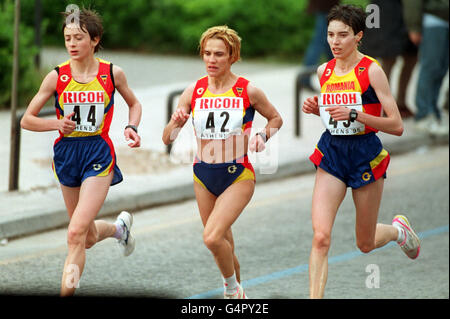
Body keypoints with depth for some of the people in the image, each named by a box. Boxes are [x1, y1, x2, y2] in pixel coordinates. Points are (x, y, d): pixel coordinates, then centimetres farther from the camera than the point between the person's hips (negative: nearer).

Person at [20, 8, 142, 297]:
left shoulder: (112, 74, -3)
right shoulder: (57, 77, -3)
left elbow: (134, 104, 16)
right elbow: (27, 120, 2)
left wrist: (132, 127, -3)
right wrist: (57, 124, -16)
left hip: (99, 155, -3)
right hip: (67, 153, 3)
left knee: (76, 233, -19)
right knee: (89, 238, 17)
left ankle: (67, 290, -14)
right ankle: (120, 227, 50)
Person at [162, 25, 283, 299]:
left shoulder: (248, 91, -7)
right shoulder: (194, 91, 0)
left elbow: (276, 119, 10)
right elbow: (167, 139, 2)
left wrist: (262, 136, -10)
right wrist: (176, 123, -20)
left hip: (238, 175, -4)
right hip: (204, 175, 4)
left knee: (212, 237, -21)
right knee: (223, 245, 13)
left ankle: (231, 286, 4)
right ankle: (237, 294, 35)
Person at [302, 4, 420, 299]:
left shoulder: (371, 71, -12)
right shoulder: (324, 71, 4)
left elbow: (397, 126, -14)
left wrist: (355, 114, -25)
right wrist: (316, 109, 1)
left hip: (365, 155, -3)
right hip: (331, 154, 3)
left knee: (366, 244, 12)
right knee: (321, 236, -15)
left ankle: (399, 229, 46)